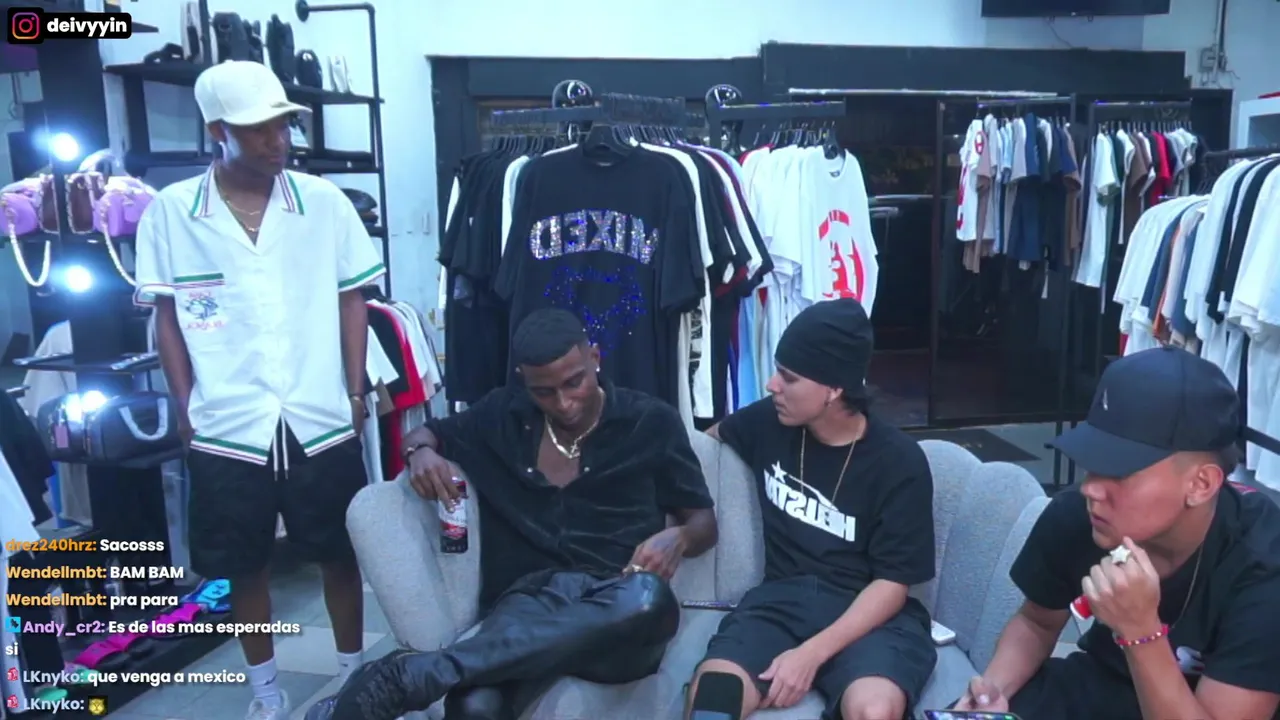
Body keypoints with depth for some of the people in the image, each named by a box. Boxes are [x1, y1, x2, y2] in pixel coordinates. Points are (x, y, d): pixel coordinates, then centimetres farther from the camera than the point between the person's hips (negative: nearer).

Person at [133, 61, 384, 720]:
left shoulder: (325, 203, -2)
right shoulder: (168, 212, -2)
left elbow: (350, 301, 4)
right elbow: (166, 317, 4)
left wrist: (356, 393, 1)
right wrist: (185, 408, 0)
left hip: (322, 421, 0)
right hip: (225, 430, 0)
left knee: (340, 554, 13)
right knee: (243, 567, 14)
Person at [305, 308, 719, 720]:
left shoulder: (651, 422, 6)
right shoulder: (503, 415, 11)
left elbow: (704, 522, 13)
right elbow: (428, 432, 28)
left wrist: (678, 538, -12)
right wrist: (421, 452, 2)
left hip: (619, 618, 1)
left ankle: (410, 676, -36)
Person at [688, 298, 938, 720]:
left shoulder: (899, 462, -6)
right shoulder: (768, 422, 4)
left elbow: (892, 584, -7)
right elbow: (710, 438, 26)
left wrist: (812, 653, -20)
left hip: (870, 613, -2)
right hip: (782, 598, 2)